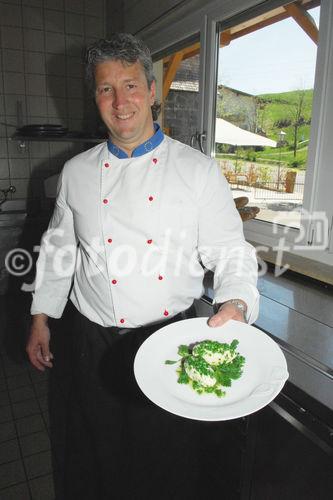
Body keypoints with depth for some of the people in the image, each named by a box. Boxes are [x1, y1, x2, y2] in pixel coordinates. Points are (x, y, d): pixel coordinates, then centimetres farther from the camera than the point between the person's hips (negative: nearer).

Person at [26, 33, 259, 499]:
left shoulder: (199, 169, -5)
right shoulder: (76, 172, 3)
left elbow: (230, 251, -5)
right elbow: (59, 248, 11)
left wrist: (234, 304, -23)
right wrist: (41, 316, 12)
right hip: (96, 343, 2)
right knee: (96, 457, 20)